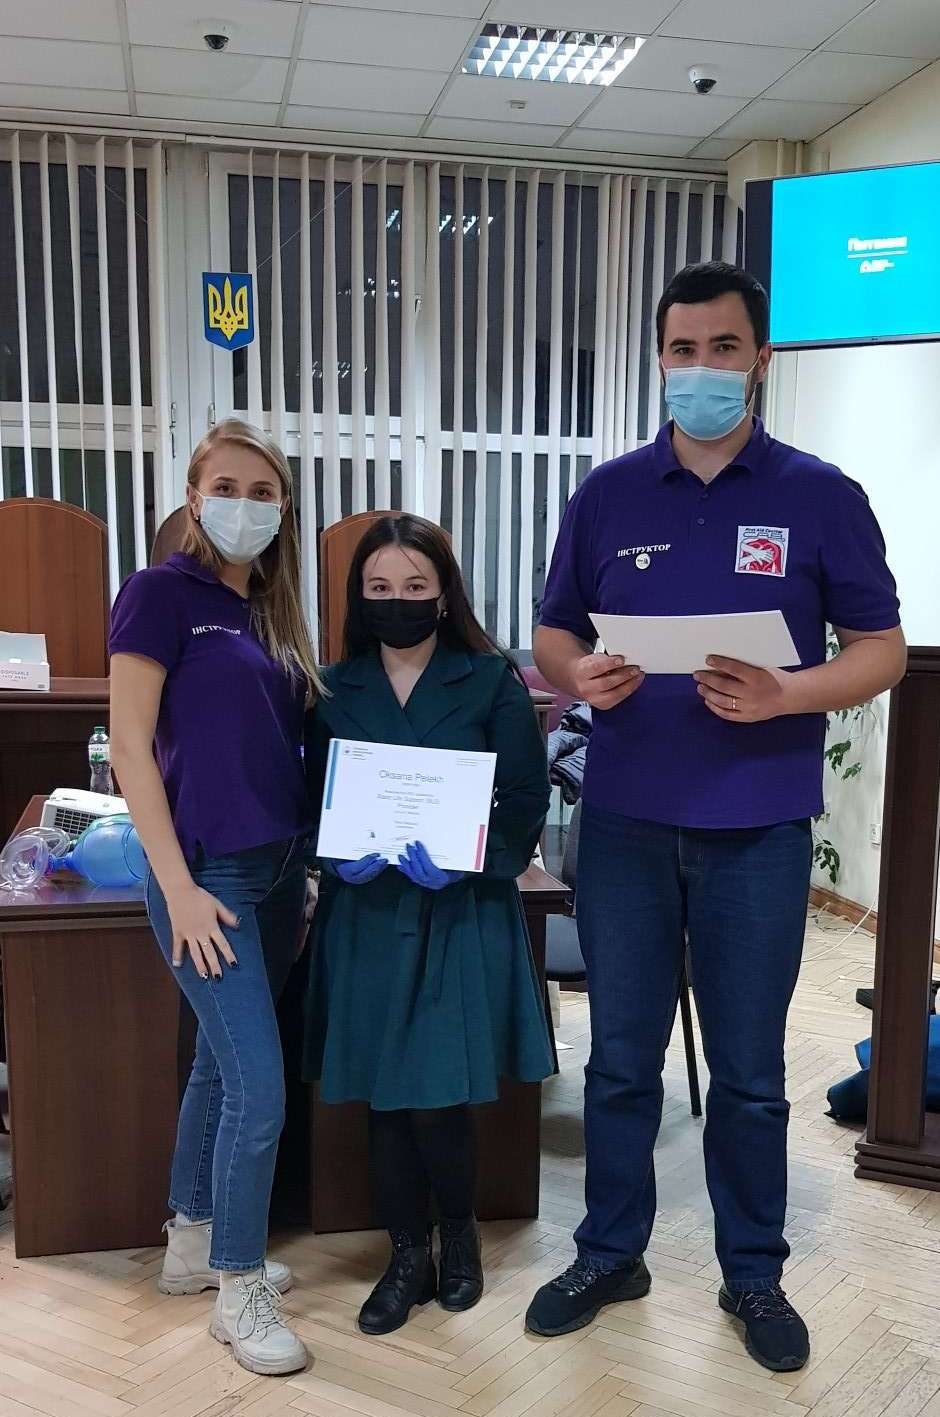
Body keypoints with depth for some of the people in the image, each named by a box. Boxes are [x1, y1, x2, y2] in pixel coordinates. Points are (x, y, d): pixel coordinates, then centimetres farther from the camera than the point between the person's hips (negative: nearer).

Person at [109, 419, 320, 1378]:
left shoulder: (270, 609, 12)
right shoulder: (161, 591, -8)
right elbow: (129, 743, -12)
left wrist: (307, 855, 7)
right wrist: (178, 886, -16)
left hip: (278, 869, 7)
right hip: (207, 872, -7)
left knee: (222, 1062, 17)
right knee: (260, 1087, -5)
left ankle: (192, 1245, 34)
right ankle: (239, 1291, 13)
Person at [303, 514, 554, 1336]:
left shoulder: (492, 681, -3)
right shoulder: (334, 688, 5)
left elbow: (527, 798, -4)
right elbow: (311, 801, 7)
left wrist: (463, 858, -18)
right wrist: (340, 856, -13)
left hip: (463, 913, -3)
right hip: (365, 912, 3)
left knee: (438, 1099, -2)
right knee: (383, 1096, 8)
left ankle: (460, 1233, 27)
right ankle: (409, 1255, 28)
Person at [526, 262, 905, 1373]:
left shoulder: (821, 497, -1)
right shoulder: (608, 494, 5)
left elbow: (880, 649, 0)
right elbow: (553, 635, 10)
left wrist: (783, 695, -19)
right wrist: (580, 675, -14)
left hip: (758, 826, -1)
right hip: (624, 819, 2)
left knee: (749, 1072, 11)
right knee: (620, 1058, 13)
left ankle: (754, 1276, 31)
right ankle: (610, 1255, 32)